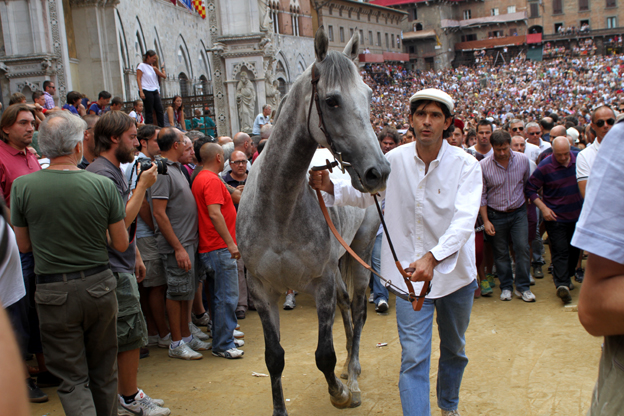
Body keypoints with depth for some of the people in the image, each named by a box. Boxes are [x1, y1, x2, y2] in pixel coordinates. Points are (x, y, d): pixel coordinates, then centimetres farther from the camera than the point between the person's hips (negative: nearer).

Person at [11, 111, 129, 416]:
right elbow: (121, 244, -3)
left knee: (72, 379, 7)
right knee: (103, 372, 19)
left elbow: (23, 246, 1)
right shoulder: (103, 185, -10)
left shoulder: (22, 186, -9)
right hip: (99, 285, 1)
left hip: (54, 291, -1)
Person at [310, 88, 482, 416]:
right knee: (413, 357, -6)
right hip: (410, 273, 0)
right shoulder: (394, 160, -5)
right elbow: (365, 193, 11)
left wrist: (433, 257, -43)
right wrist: (331, 187, -9)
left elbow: (465, 220, -27)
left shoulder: (466, 165, -13)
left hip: (456, 272, 1)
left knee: (454, 349, 21)